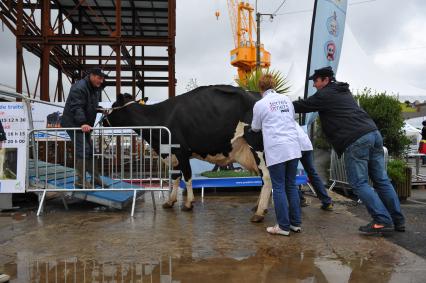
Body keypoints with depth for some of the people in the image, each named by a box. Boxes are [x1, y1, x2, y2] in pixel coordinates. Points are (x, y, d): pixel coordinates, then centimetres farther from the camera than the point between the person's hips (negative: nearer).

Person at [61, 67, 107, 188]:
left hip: (85, 125, 10)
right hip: (73, 124, -10)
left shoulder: (96, 89, 11)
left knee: (90, 150, 13)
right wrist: (83, 123, -41)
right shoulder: (79, 88, -21)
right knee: (83, 150, -14)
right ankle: (80, 180, -5)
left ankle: (95, 177, 22)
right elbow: (77, 108, -32)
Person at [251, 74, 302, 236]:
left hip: (276, 151, -5)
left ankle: (283, 226, 6)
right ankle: (296, 223, 18)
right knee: (291, 185, 13)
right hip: (293, 148, 5)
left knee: (279, 188, 3)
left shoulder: (259, 104, -1)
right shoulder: (286, 99, 12)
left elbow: (255, 128, 12)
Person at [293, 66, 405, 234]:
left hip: (356, 140, -8)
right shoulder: (344, 91, 28)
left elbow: (302, 106, 8)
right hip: (373, 133, 9)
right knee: (381, 180, 10)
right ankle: (398, 220, 13)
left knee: (359, 183, -2)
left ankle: (383, 221, -6)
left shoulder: (324, 95, 3)